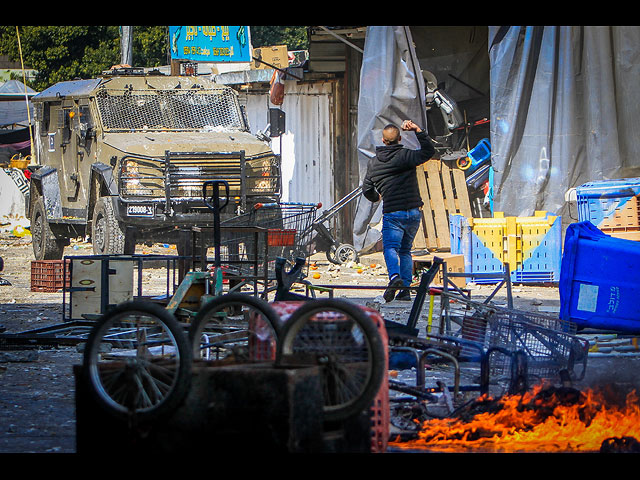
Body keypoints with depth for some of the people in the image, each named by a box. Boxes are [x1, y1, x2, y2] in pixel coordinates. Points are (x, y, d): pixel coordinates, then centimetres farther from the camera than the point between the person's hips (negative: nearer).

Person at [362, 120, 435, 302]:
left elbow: (367, 190, 14)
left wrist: (377, 197, 36)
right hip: (414, 211, 1)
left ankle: (395, 276, -38)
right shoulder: (405, 155, -3)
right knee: (405, 250, 13)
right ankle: (405, 289, 5)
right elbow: (428, 151, -14)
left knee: (390, 248, -8)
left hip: (392, 213, -1)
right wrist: (417, 130, -16)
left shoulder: (373, 163, 6)